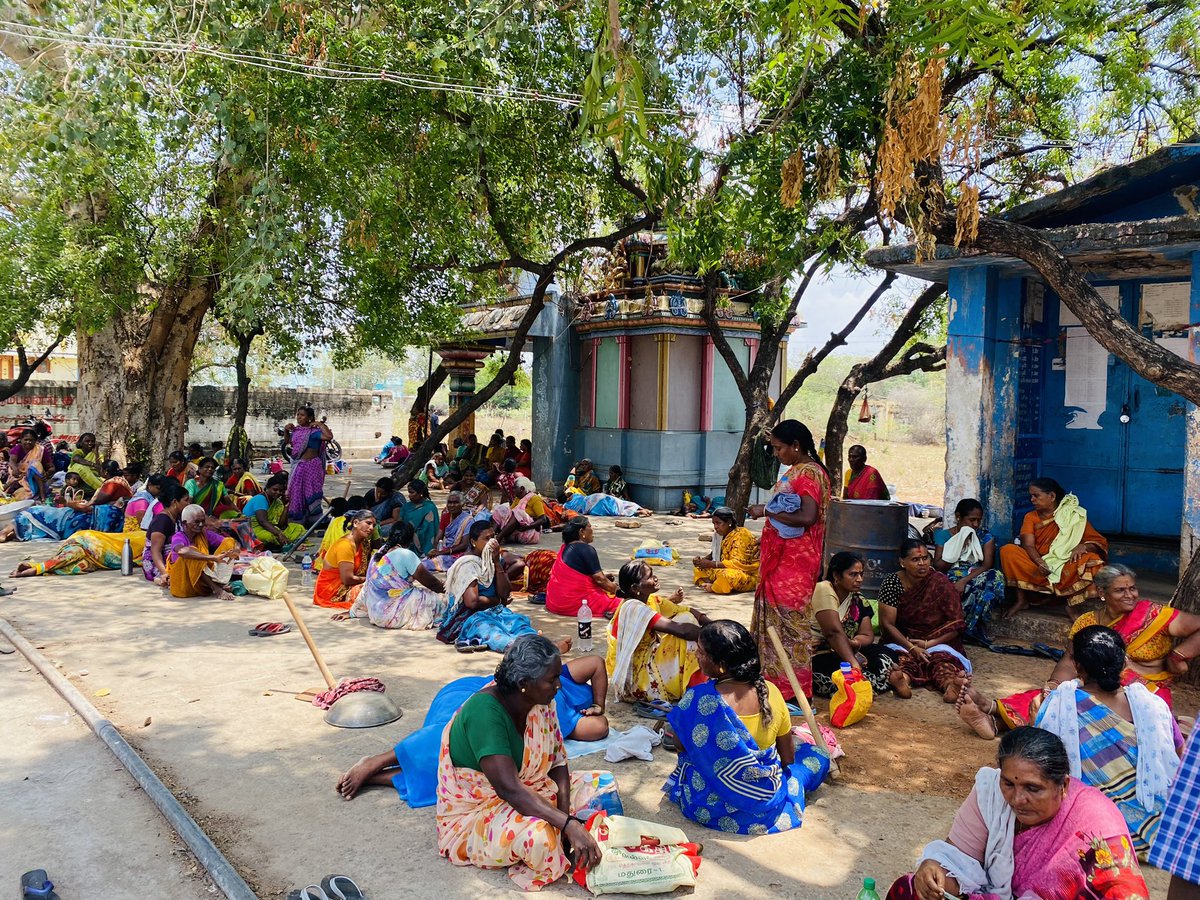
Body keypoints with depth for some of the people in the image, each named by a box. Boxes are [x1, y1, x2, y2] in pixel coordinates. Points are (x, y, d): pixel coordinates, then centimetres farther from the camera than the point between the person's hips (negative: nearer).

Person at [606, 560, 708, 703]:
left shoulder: (650, 600, 2)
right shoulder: (633, 608, -25)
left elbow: (688, 611, 5)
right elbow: (680, 629, -31)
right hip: (634, 677, -9)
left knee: (687, 618, 0)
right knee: (686, 633, -19)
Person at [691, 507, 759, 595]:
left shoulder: (741, 535, -20)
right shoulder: (721, 534, 2)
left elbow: (737, 563, -27)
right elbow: (715, 554, 11)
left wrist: (710, 564, -27)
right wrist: (703, 559, -11)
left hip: (750, 575, -9)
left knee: (727, 575, -39)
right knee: (699, 568, 3)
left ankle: (712, 587, -13)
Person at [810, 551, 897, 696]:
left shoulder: (859, 601, 7)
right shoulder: (824, 591, -17)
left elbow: (867, 635, 3)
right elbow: (834, 632, -25)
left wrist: (854, 643, -22)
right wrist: (854, 663, -30)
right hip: (817, 656, -8)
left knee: (886, 655, -11)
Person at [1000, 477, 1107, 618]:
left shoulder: (1075, 516, 1)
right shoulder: (1031, 517, 6)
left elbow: (1100, 542, -2)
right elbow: (1028, 545, -8)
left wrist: (1083, 546, -25)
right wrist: (1040, 563, -28)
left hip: (1065, 569, -1)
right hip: (1037, 566, 2)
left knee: (1091, 559, -30)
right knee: (1007, 551, -22)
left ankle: (1073, 604, -16)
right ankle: (1022, 600, -14)